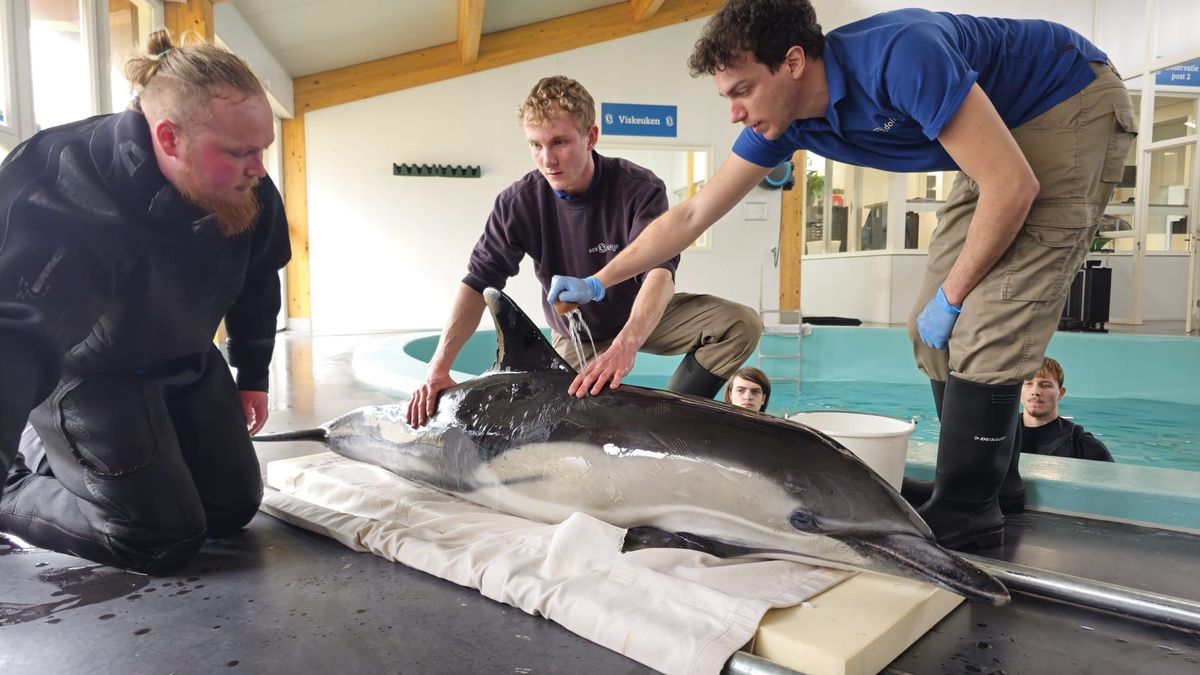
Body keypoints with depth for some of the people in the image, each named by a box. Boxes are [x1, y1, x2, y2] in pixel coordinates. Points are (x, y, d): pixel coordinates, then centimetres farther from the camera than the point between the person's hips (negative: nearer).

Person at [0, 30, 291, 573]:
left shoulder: (251, 194, -16)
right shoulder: (56, 203, -34)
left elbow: (256, 279, 4)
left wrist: (252, 378, 11)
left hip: (186, 364, 7)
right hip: (86, 374, -6)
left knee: (234, 509, 10)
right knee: (165, 539, -12)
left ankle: (69, 457, 27)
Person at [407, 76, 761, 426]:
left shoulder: (641, 189, -26)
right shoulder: (517, 203, -18)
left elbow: (660, 271, -39)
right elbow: (479, 282, -17)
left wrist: (625, 345, -59)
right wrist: (439, 367, -28)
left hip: (643, 319, -1)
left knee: (742, 324, -21)